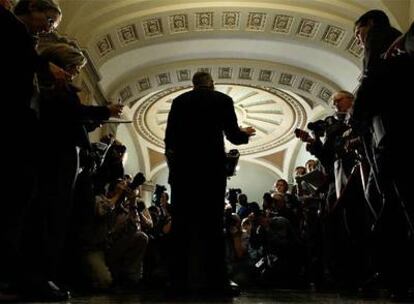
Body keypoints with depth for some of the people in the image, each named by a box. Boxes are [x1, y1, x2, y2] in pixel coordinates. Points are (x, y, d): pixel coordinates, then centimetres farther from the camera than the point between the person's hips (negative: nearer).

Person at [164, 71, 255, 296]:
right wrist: (246, 134, 26)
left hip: (182, 166, 2)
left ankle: (180, 280, 1)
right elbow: (233, 135, 5)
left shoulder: (179, 100, 14)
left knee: (181, 222, 2)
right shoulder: (223, 100, 8)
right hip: (211, 166, -2)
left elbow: (169, 136, 8)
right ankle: (215, 280, -3)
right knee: (211, 223, -2)